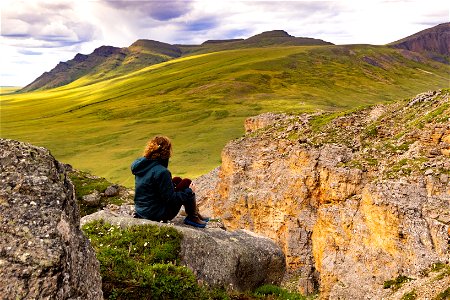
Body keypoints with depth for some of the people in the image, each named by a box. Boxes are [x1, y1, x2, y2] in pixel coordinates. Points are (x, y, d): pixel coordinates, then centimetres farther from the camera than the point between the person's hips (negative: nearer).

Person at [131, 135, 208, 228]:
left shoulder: (140, 163, -2)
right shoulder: (161, 172, -28)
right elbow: (170, 198, -21)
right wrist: (189, 192, -7)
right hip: (157, 214, -9)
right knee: (188, 192, 1)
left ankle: (195, 214, 32)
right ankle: (193, 218, 25)